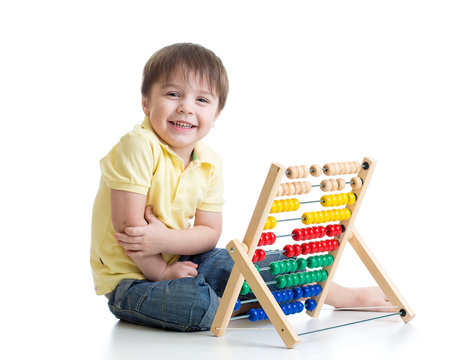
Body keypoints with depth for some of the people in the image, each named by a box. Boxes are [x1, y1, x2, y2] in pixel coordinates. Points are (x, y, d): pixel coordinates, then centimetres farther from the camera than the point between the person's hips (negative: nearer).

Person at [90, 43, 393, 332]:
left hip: (183, 263, 7)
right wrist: (162, 273, -15)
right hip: (131, 278, -6)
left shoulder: (210, 164, -1)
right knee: (194, 302, -36)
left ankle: (347, 296, 23)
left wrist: (162, 239, -20)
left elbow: (210, 234, -2)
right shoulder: (138, 147, -21)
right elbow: (128, 224, -22)